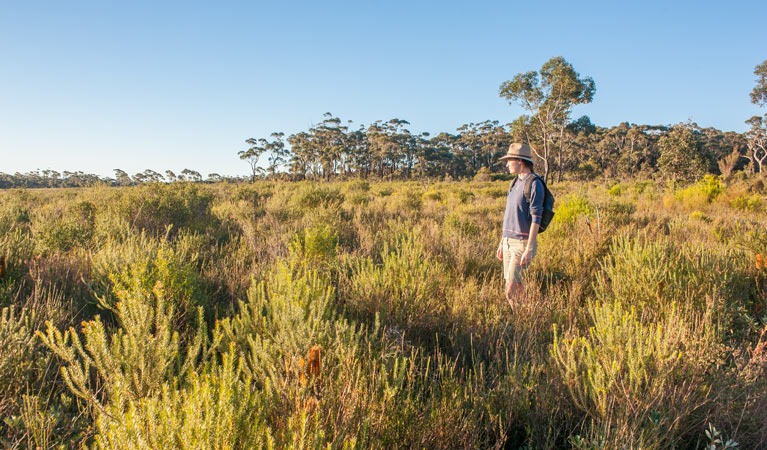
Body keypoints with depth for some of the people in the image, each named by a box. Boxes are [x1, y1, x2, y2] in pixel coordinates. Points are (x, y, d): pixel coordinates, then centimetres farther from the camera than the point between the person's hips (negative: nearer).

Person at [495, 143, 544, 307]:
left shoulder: (534, 184, -13)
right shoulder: (515, 183, 15)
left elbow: (536, 219, -18)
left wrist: (529, 249, -22)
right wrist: (502, 243, 19)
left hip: (522, 243, -8)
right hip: (508, 241, 9)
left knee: (511, 290, -11)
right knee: (516, 287, 11)